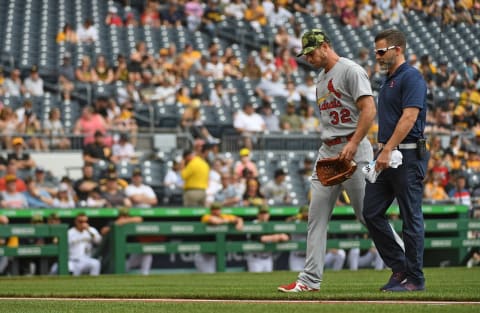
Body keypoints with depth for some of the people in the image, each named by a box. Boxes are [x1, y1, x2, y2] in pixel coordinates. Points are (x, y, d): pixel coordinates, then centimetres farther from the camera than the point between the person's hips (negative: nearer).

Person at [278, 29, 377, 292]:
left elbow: (369, 110, -17)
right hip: (327, 153, 9)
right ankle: (310, 279, 2)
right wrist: (326, 151, 16)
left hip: (353, 152, -9)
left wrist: (353, 144, -25)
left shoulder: (351, 71, -8)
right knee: (316, 216, 2)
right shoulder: (321, 78, 20)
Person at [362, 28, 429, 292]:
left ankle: (414, 278, 2)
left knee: (411, 218, -4)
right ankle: (399, 267, 14)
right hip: (387, 156, 10)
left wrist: (388, 150, -24)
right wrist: (382, 151, 18)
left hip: (408, 156, -10)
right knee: (371, 212, 6)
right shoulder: (388, 80, 19)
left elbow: (409, 117, -20)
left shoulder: (411, 77, -11)